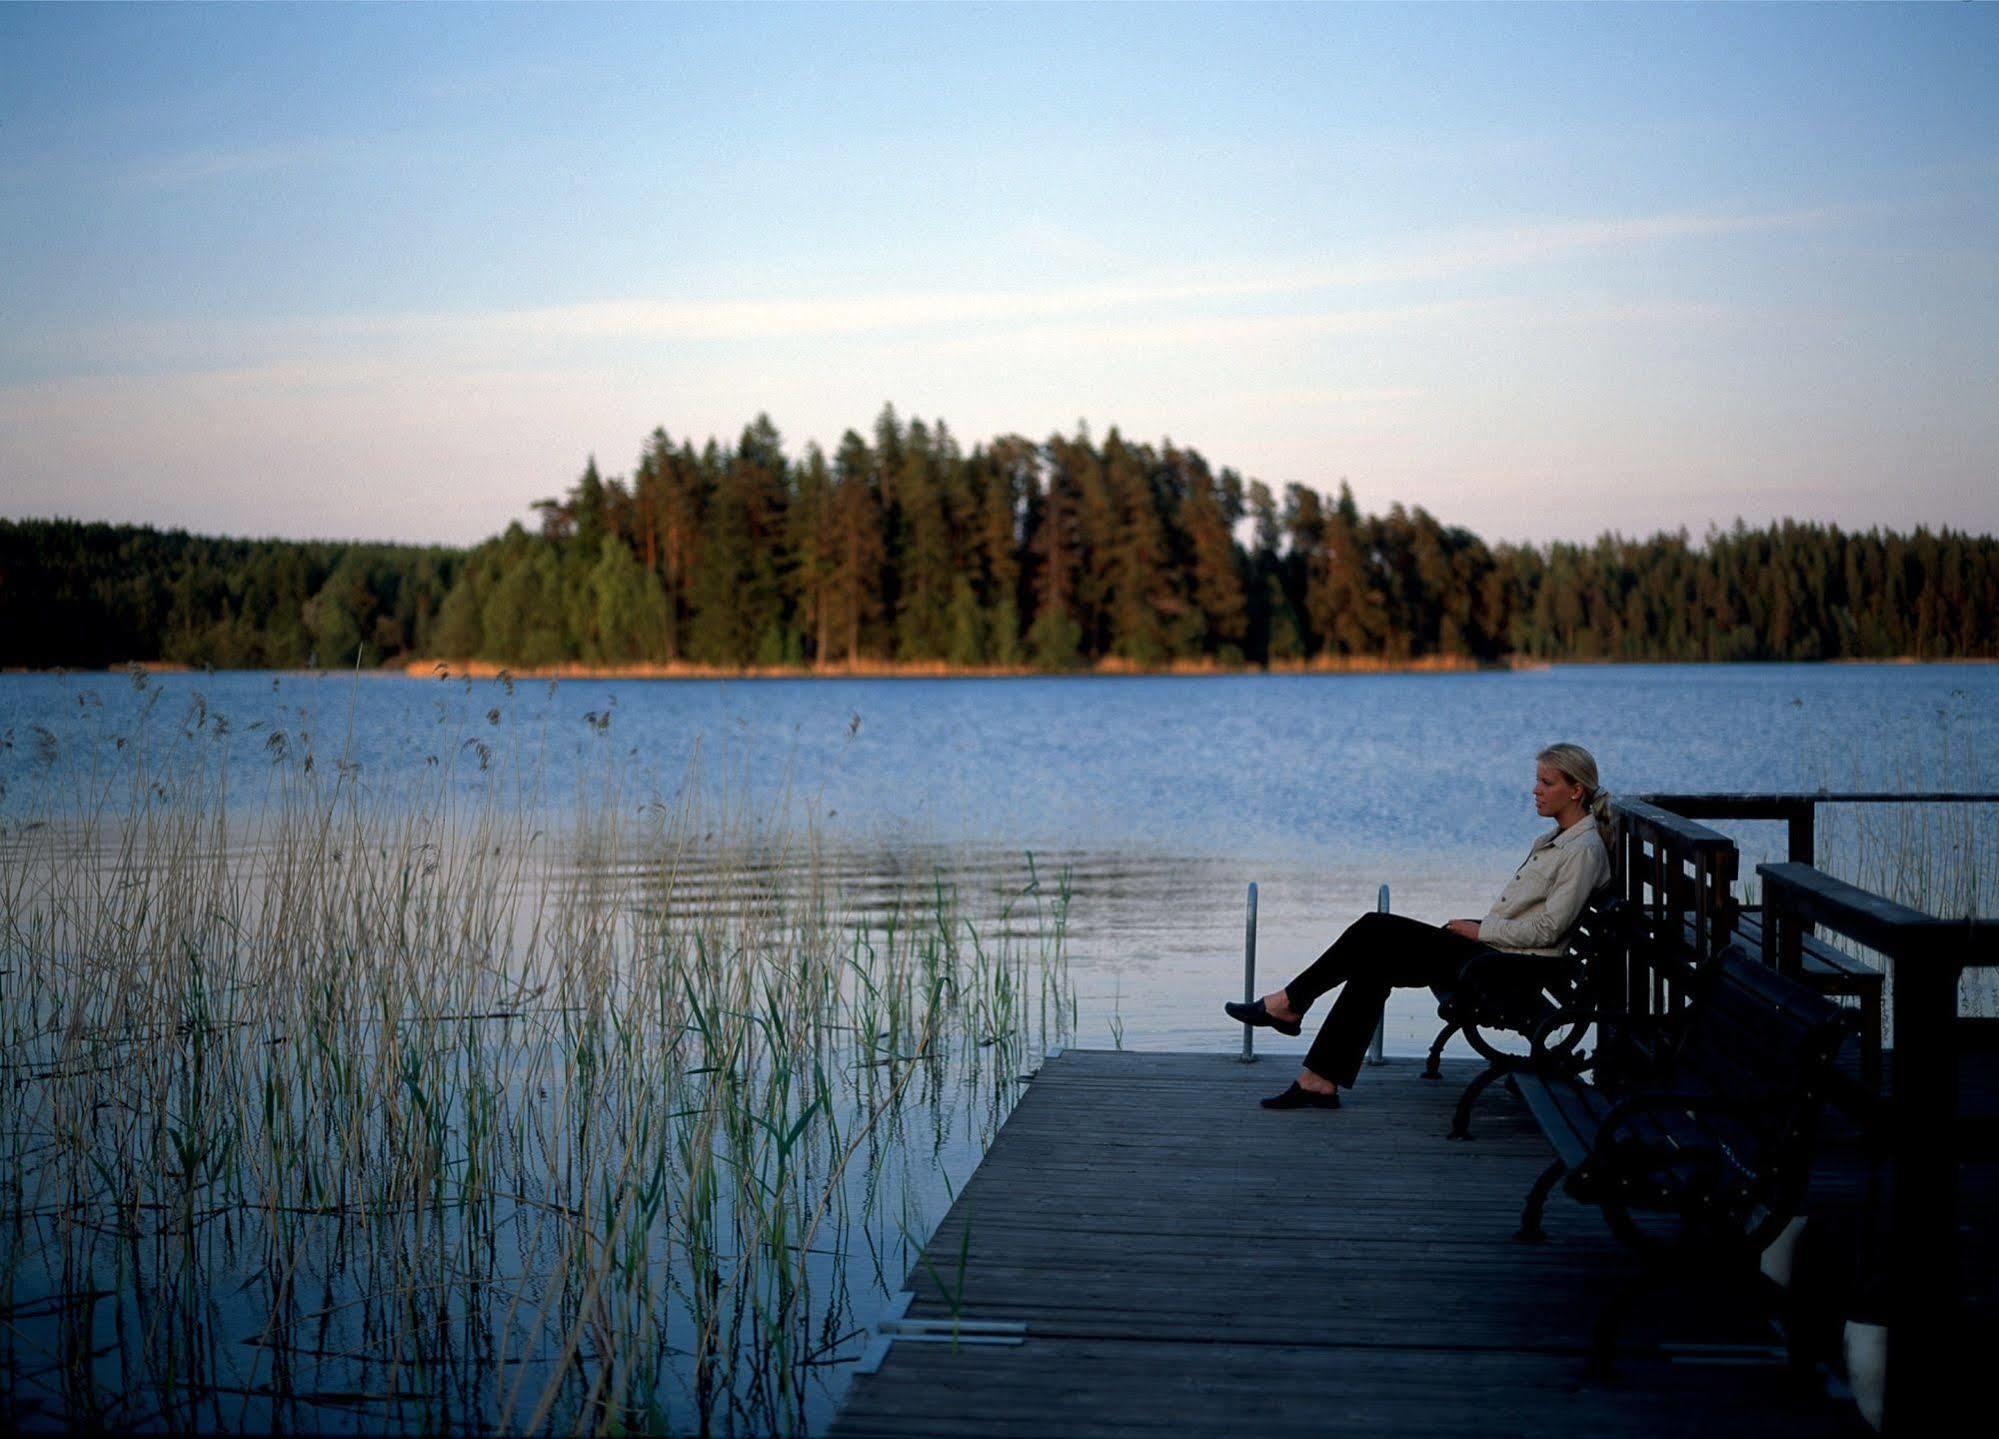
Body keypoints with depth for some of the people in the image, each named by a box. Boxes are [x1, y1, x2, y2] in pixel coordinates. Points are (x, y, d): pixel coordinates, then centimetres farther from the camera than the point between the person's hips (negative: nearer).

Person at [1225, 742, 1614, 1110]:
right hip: (1487, 948, 10)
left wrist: (1478, 930, -11)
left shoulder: (1583, 851, -14)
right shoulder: (1554, 840, 16)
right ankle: (1321, 1081, -5)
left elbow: (1545, 931, -19)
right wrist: (1475, 927, 5)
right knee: (1371, 966, -4)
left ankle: (1288, 1004, 1)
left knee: (1373, 933, -12)